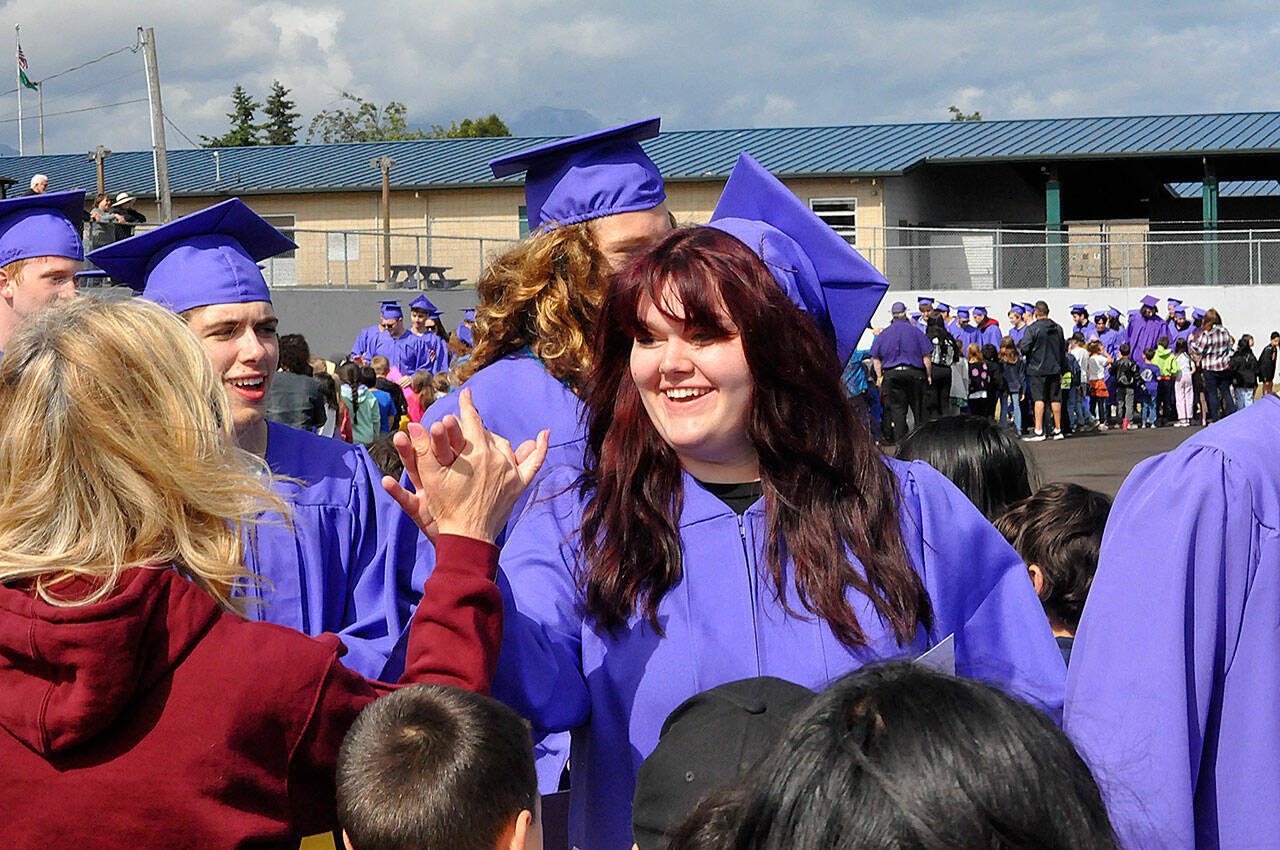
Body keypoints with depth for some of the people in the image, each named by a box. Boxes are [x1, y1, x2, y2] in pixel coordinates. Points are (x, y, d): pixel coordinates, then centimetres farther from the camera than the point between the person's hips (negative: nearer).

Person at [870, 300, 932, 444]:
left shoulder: (884, 334, 5)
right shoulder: (915, 331, -1)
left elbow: (876, 358, 6)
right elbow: (926, 356, -2)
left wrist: (879, 376, 11)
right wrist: (928, 374, 7)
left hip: (891, 375, 1)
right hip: (914, 373, -1)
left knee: (896, 409, 1)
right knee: (918, 408, 9)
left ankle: (898, 440, -3)